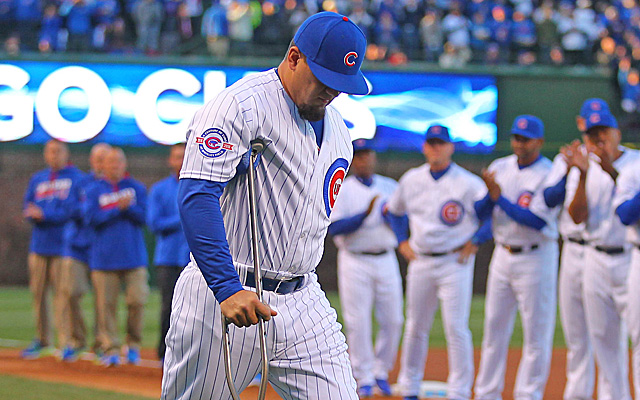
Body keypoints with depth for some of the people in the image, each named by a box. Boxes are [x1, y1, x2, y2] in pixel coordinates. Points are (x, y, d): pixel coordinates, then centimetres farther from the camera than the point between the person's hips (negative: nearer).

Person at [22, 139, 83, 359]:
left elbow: (72, 209, -9)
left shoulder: (76, 178, 2)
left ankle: (66, 342, -8)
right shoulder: (37, 179, 18)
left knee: (63, 293, -9)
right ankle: (42, 340, 14)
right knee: (38, 292, 5)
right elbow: (28, 209, 12)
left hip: (64, 244, -5)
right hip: (39, 244, 5)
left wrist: (44, 214, -12)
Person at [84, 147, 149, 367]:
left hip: (133, 257, 0)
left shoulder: (137, 188, 11)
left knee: (137, 300, -7)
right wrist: (118, 209, -12)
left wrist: (127, 207, -14)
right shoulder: (94, 190, 8)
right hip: (104, 257, 0)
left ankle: (133, 345, 10)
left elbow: (143, 216, 1)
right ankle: (111, 349, 0)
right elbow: (91, 218, -6)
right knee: (106, 304, -5)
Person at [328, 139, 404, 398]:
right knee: (357, 322, -4)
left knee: (392, 320, 1)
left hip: (386, 259, 3)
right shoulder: (341, 189, 1)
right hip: (355, 262, -3)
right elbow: (335, 228, -12)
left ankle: (382, 371, 16)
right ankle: (364, 377, 4)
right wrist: (365, 214, -22)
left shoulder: (391, 187, 12)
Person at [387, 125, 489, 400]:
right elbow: (393, 211, 23)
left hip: (456, 262, -4)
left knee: (456, 328, -8)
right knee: (416, 327, 8)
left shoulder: (468, 183, -7)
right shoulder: (411, 180, 8)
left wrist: (475, 242, -9)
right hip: (420, 262, 4)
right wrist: (402, 242, 13)